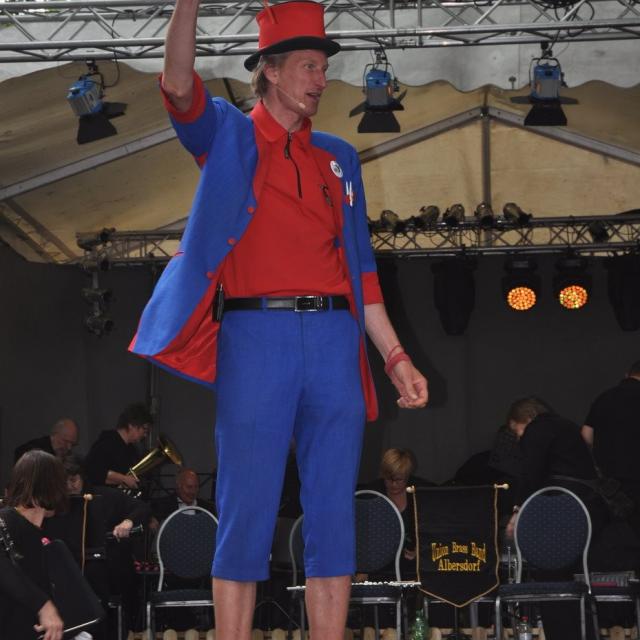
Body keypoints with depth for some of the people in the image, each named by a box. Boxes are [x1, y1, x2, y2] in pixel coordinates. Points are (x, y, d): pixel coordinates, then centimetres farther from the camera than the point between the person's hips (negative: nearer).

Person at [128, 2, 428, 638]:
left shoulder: (337, 157, 20)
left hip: (335, 343, 4)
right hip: (256, 338, -4)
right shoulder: (228, 136, 9)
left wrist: (395, 356, 14)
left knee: (333, 516, 3)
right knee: (246, 515, -4)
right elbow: (179, 85, -12)